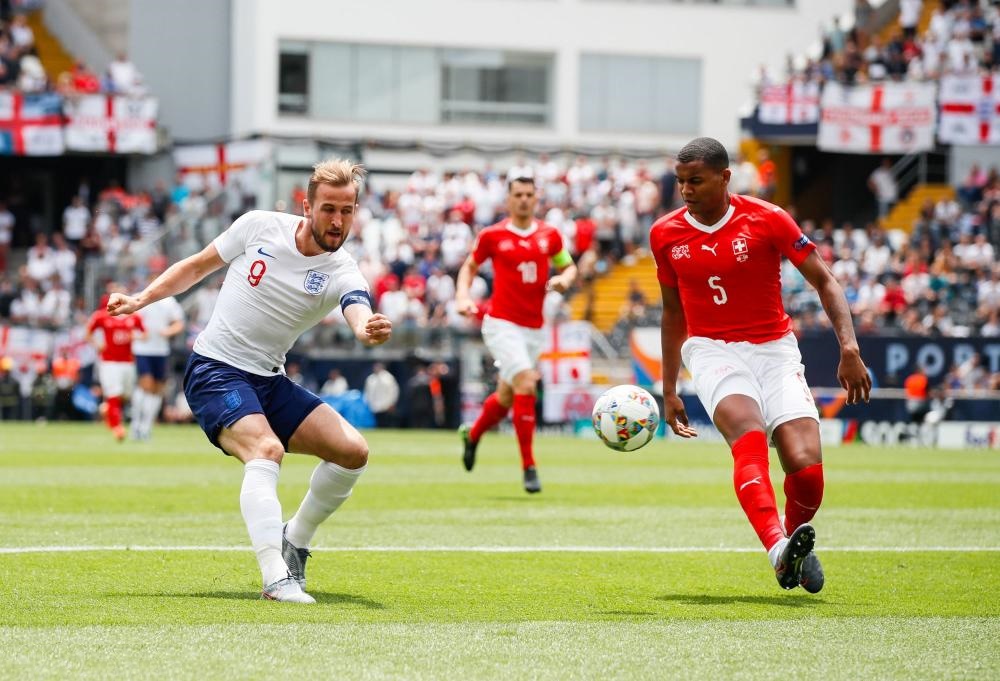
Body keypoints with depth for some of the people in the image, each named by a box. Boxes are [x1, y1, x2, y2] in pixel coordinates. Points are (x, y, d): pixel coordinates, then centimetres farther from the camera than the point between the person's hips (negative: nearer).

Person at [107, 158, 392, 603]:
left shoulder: (342, 273, -7)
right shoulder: (259, 227, -8)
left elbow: (360, 317, -31)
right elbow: (197, 267, 8)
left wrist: (371, 330, -54)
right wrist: (141, 299, 0)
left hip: (269, 381, 4)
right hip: (215, 371, -4)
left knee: (352, 450, -8)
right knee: (266, 449, -30)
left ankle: (294, 544, 13)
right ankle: (275, 578, -41)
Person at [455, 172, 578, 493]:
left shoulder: (549, 235, 5)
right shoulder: (492, 235, -2)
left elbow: (569, 267, 17)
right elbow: (469, 266, 11)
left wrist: (564, 279, -6)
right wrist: (462, 296, -5)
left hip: (533, 328, 5)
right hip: (501, 324, -5)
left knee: (506, 397, 14)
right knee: (525, 385, -22)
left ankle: (472, 434, 46)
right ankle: (528, 467, -16)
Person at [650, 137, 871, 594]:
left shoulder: (767, 219, -6)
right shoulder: (666, 235, 3)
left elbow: (824, 282, 0)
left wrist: (849, 347, -13)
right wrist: (669, 392, 18)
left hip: (775, 350, -1)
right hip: (713, 351, 1)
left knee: (806, 466, -17)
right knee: (749, 438, -31)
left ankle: (797, 547, 16)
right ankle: (778, 548, -51)